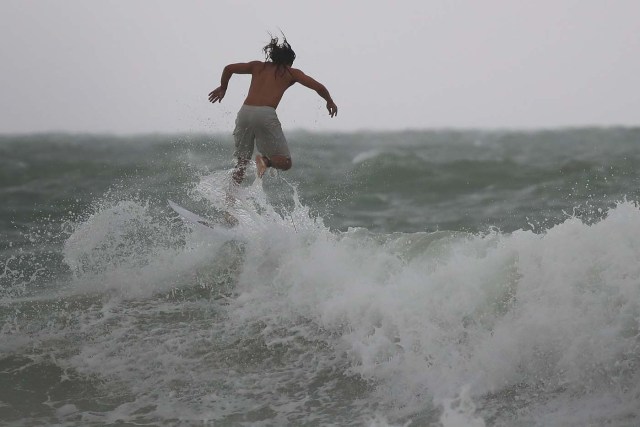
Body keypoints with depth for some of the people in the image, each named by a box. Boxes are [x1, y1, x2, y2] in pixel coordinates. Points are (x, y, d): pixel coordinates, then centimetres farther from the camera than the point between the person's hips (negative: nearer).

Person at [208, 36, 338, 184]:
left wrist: (223, 88, 36)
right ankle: (266, 160, -26)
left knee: (242, 161, 18)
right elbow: (319, 87, 12)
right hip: (266, 115, -4)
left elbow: (229, 68, 19)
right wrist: (329, 101, 30)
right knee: (285, 162, 5)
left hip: (245, 112, 4)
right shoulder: (291, 73, 16)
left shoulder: (257, 66, 23)